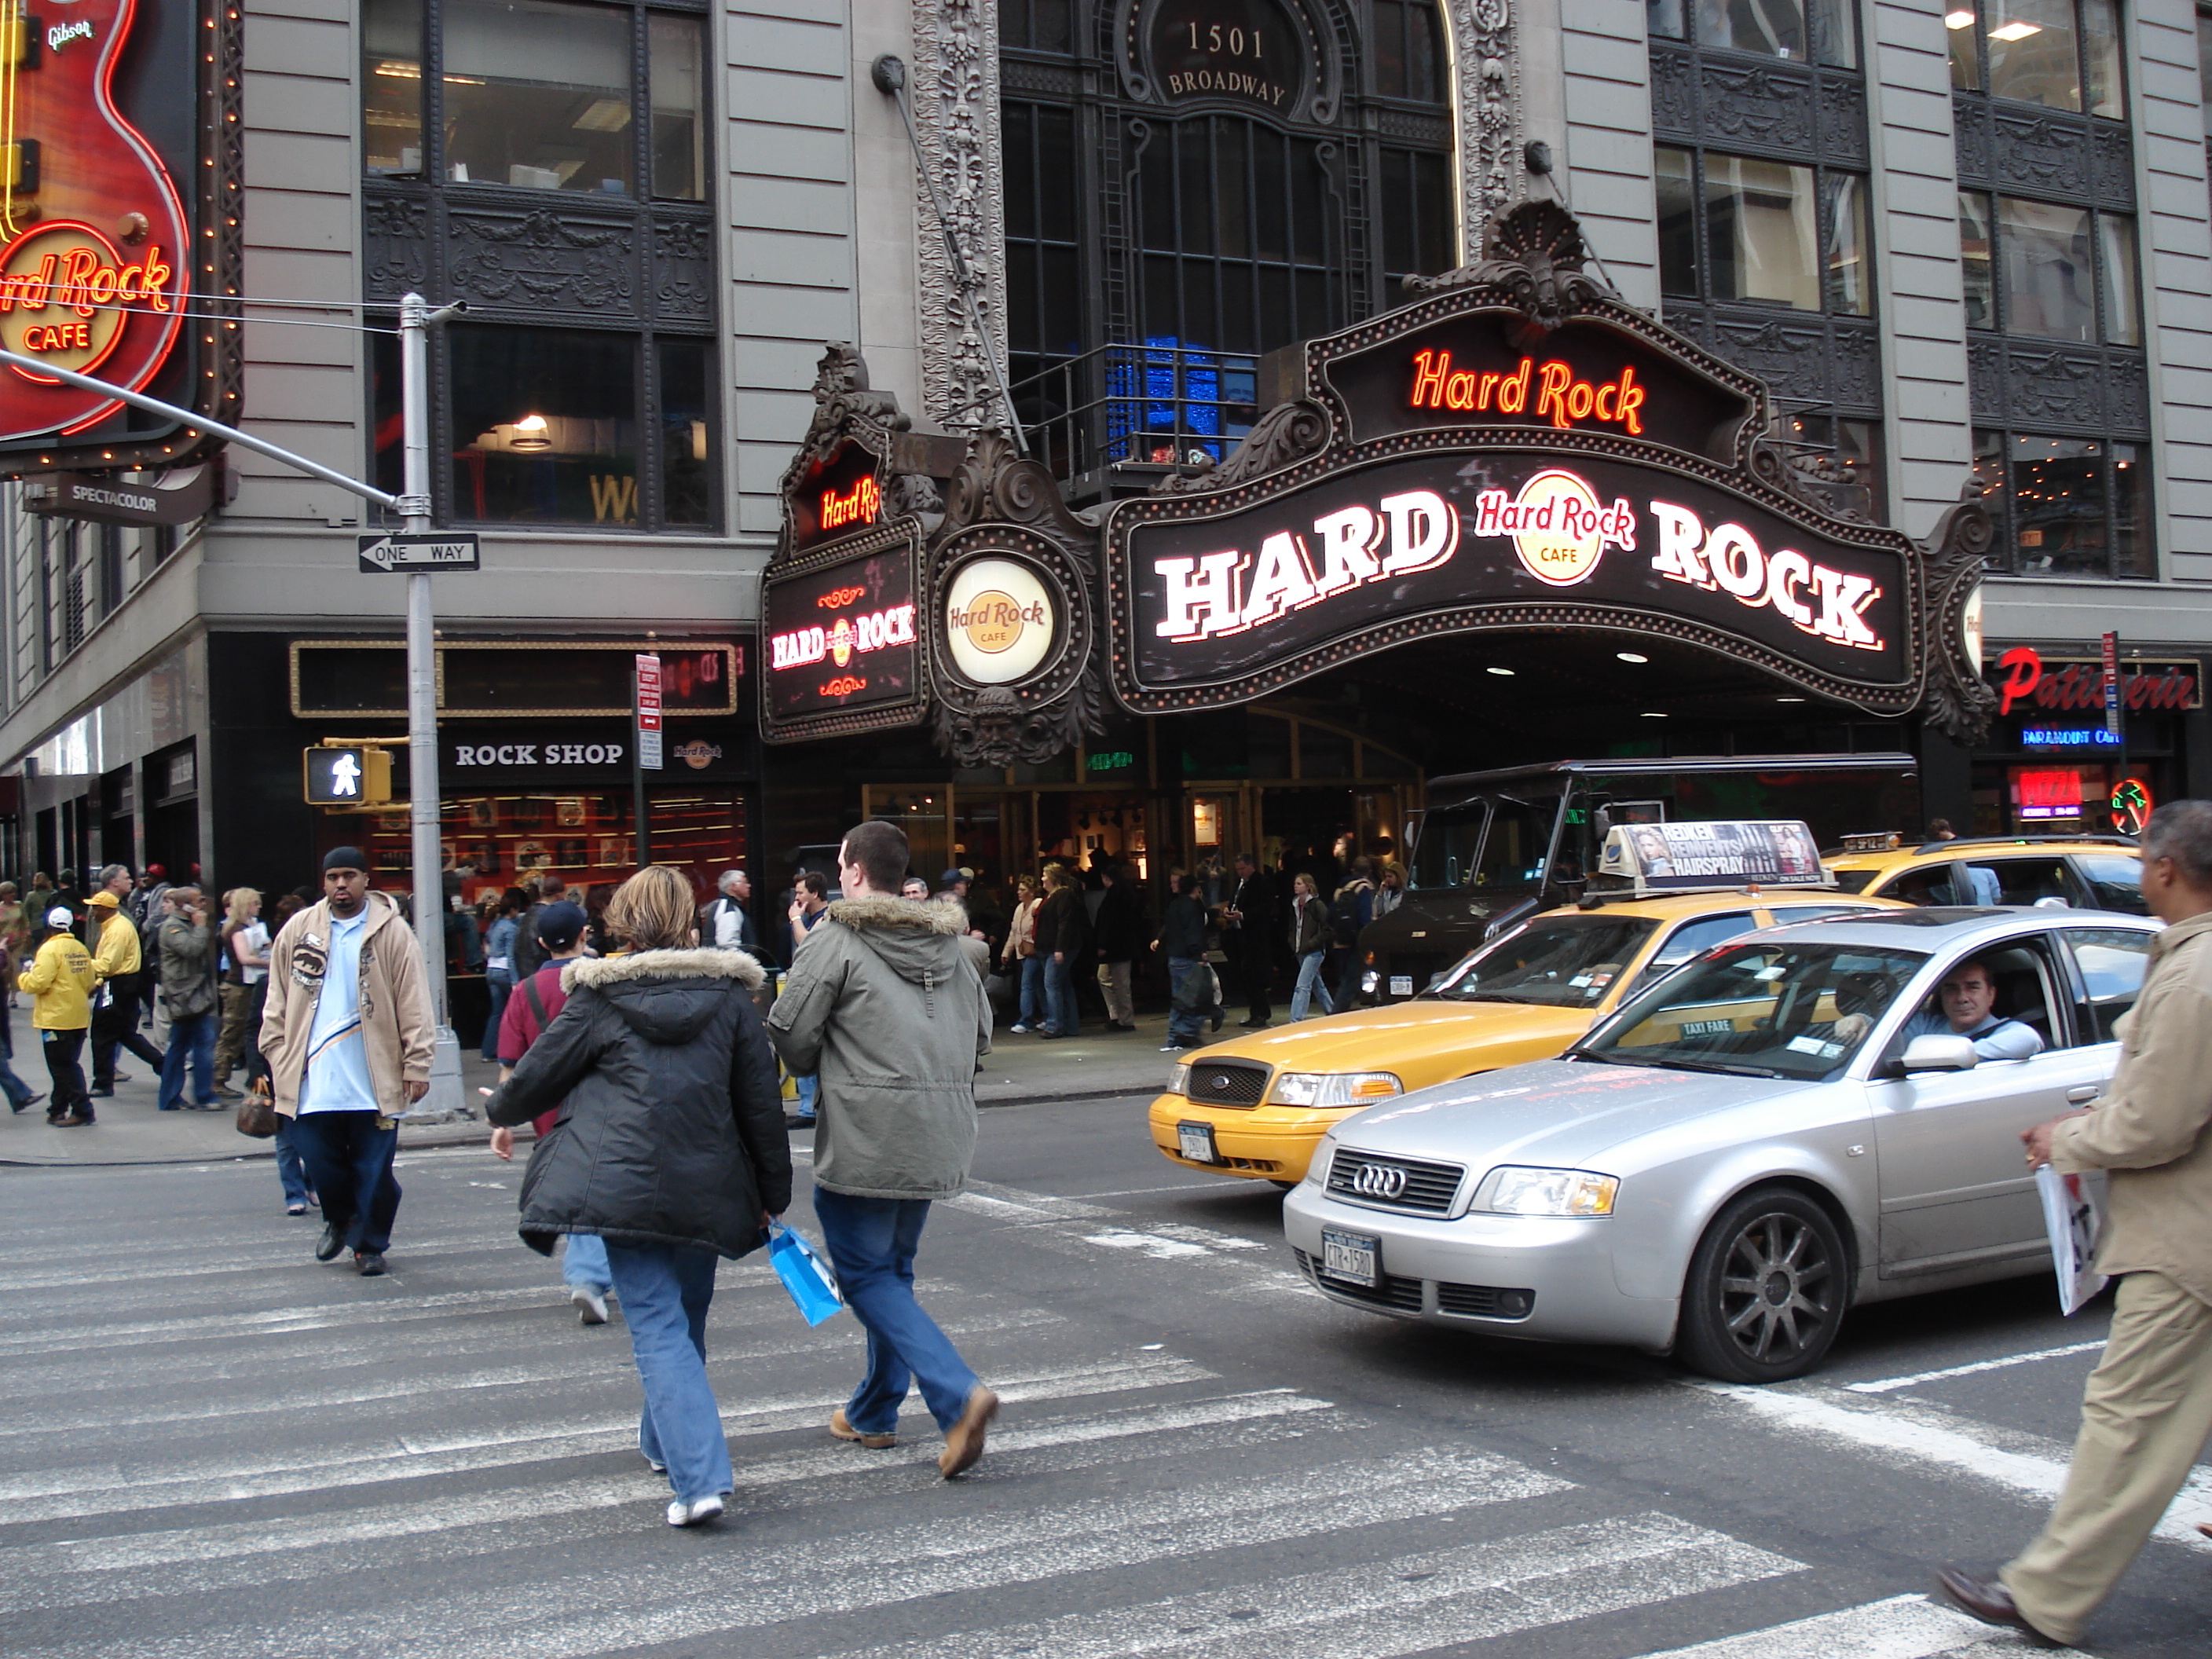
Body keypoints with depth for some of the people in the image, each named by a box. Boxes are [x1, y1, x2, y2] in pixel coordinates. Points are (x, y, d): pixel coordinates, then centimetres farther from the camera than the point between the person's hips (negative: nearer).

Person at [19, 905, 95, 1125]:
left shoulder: (50, 949, -15)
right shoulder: (81, 949, 7)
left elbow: (37, 983, -20)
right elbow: (90, 982, 10)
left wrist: (24, 976, 0)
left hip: (57, 1019, -7)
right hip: (79, 1018, 8)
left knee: (63, 1067, -2)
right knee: (67, 1065, 14)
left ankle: (81, 1110, -5)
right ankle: (57, 1110, 22)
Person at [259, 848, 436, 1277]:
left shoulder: (391, 932, -1)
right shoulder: (298, 929, 7)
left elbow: (413, 1005, -2)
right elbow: (278, 1002, 12)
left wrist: (417, 1065, -7)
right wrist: (277, 1057, 6)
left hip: (374, 1078, -2)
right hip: (313, 1078, 2)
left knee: (373, 1169, 2)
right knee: (319, 1161, 6)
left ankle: (369, 1245, 21)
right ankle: (339, 1220, 35)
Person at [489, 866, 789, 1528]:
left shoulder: (599, 998, -4)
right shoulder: (728, 995, 4)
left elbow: (537, 1076, 6)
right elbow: (761, 1101, 6)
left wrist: (500, 1109, 29)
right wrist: (774, 1193, 15)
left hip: (625, 1187, -3)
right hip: (706, 1191, 4)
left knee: (658, 1329, -5)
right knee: (687, 1318, 21)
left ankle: (699, 1478, -16)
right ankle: (665, 1440, 40)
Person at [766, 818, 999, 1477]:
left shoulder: (835, 942, -10)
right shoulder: (951, 945, 11)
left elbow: (790, 1037, -9)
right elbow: (981, 1034, 15)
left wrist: (832, 1071, 11)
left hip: (865, 1137, -7)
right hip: (939, 1142, 7)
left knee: (867, 1275, 1)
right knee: (893, 1270, 20)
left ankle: (958, 1394, -16)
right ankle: (874, 1411, 29)